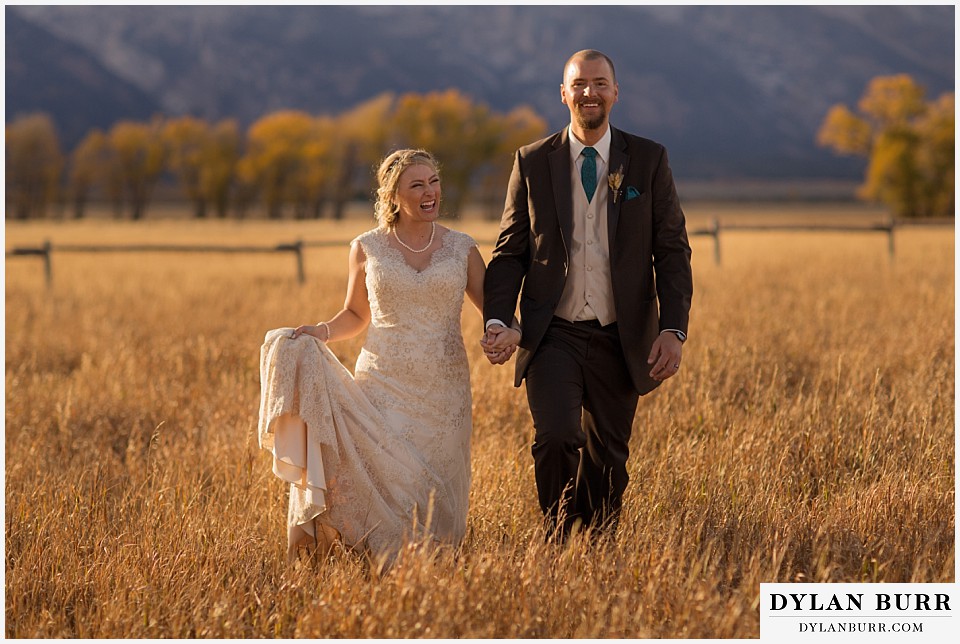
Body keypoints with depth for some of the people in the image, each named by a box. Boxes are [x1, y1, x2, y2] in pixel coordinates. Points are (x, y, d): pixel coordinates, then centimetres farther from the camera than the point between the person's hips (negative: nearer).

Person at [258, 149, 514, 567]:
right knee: (383, 483, -12)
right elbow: (355, 315, 14)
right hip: (383, 387, -1)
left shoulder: (462, 249, 5)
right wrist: (319, 333, -6)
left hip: (442, 391, 1)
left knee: (433, 498, 3)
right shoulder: (367, 248, 3)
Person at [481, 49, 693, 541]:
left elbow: (672, 250, 1)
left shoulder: (649, 160, 3)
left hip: (619, 338, 1)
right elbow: (510, 251, 5)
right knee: (556, 437, -21)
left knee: (607, 459, 9)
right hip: (553, 335, -1)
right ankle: (558, 534, 1)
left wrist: (673, 330, -11)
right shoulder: (532, 162, 4)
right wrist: (497, 322, -11)